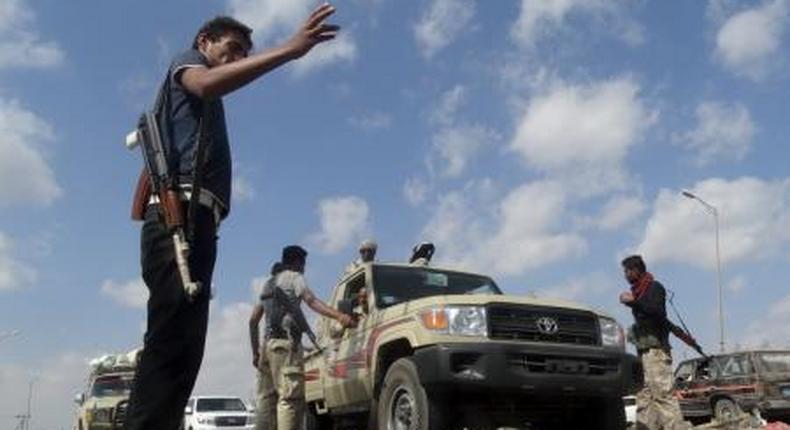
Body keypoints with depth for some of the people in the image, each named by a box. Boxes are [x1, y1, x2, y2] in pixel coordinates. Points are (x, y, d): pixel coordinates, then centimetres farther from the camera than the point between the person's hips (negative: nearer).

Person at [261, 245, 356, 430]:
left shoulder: (271, 283, 28)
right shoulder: (294, 277, 3)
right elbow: (312, 301, -16)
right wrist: (339, 315, -30)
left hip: (271, 341, 9)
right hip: (286, 342, -9)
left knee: (287, 396, 10)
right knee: (290, 397, -16)